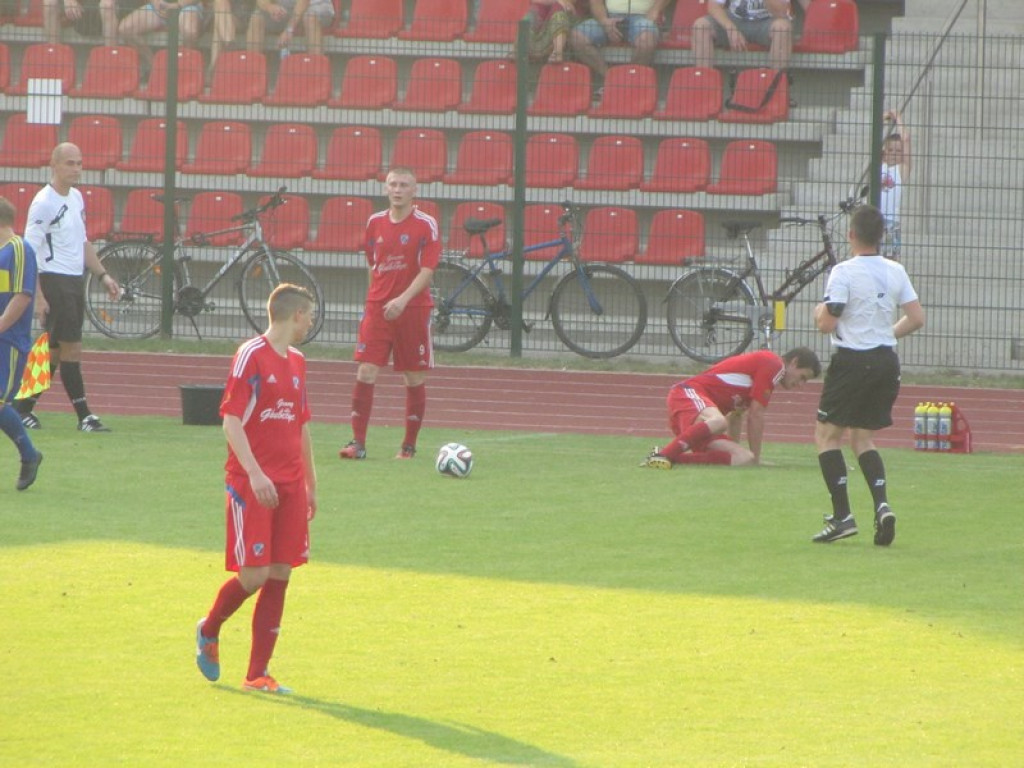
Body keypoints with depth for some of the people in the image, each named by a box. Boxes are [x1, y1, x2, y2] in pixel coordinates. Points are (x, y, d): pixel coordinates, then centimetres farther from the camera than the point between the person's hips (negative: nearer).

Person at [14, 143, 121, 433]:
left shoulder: (76, 198, 13)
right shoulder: (44, 202, -13)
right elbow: (29, 252, -15)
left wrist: (102, 276, 18)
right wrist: (38, 296, -20)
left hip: (75, 281, 8)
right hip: (54, 281, -8)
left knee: (55, 351, 10)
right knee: (71, 349, -8)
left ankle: (23, 407, 18)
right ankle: (84, 415, -5)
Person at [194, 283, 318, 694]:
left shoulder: (297, 362, 15)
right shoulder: (251, 356, -8)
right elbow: (231, 420, -14)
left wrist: (310, 483, 23)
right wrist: (254, 473, -24)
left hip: (289, 486, 7)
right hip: (251, 485, -7)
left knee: (280, 575, 2)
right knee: (254, 575, -10)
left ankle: (258, 673, 5)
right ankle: (208, 630, 19)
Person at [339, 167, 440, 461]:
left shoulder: (426, 225, -4)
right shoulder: (375, 222, 9)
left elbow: (427, 269, -12)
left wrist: (403, 299, -24)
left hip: (412, 309, -3)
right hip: (377, 307, 3)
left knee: (414, 379, 3)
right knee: (365, 373, -8)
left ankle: (409, 445, 13)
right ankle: (358, 442, -7)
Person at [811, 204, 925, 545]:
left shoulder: (844, 272, -13)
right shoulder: (896, 272, 5)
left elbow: (827, 323, -16)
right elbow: (917, 318, 6)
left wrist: (819, 312, 6)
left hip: (852, 360, -6)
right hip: (886, 361, 6)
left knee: (827, 434, 5)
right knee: (862, 437, 17)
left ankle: (842, 515, -5)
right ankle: (881, 504, -4)